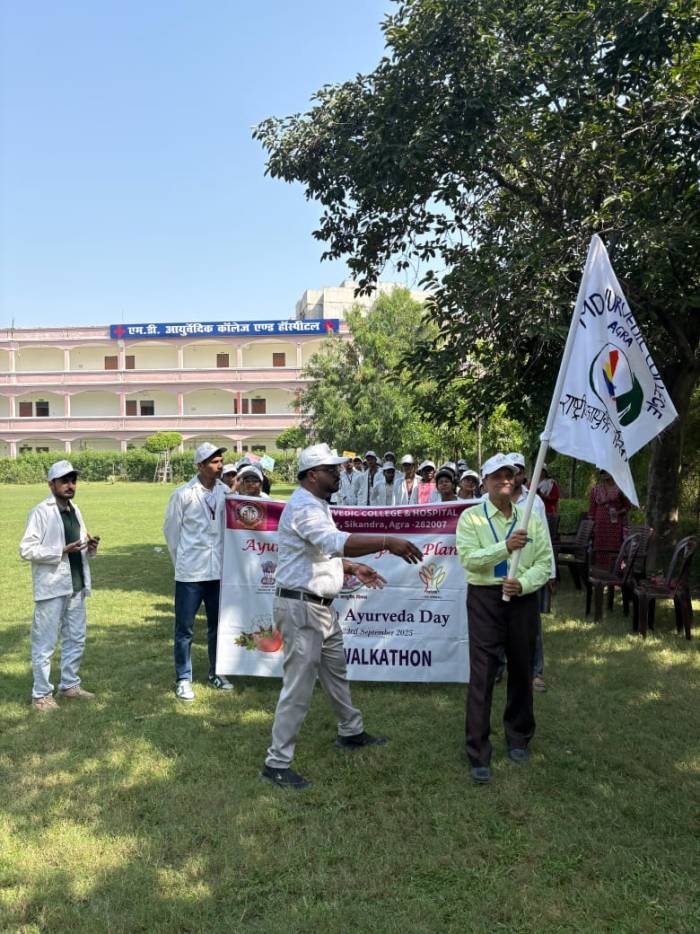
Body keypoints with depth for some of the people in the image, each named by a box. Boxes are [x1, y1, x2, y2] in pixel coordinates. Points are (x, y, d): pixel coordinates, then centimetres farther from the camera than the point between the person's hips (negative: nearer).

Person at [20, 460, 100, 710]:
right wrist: (61, 551, -22)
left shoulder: (75, 510, 12)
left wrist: (90, 547, -2)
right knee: (45, 643, 2)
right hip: (51, 587, -7)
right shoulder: (40, 512, -11)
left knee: (75, 639, 15)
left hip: (75, 586, 7)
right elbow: (26, 550, -14)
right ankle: (41, 694, 13)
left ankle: (70, 684, 30)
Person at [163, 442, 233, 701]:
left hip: (218, 570, 4)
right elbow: (170, 530, 1)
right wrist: (181, 561, 8)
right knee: (185, 628, 5)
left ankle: (216, 673, 30)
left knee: (217, 625, 14)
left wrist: (228, 559, 9)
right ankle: (183, 679, 19)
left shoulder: (226, 492, -1)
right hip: (190, 572, -3)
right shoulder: (183, 494, -9)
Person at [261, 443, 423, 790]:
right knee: (299, 686, -5)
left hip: (321, 606, 11)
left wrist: (354, 567, 17)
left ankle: (351, 733, 43)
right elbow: (336, 541, -39)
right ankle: (277, 763, 6)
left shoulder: (316, 504, 14)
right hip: (300, 608, -11)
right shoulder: (304, 507, -22)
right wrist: (387, 542, -42)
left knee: (336, 672, 24)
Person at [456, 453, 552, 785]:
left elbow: (544, 562, 2)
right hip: (485, 599, -3)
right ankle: (478, 755, 4)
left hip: (523, 599, 3)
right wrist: (506, 546, -25)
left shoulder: (531, 519, 7)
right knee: (481, 675, -4)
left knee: (521, 670, 14)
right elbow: (468, 557, -14)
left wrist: (523, 584, -15)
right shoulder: (471, 517, -1)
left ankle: (518, 738, 36)